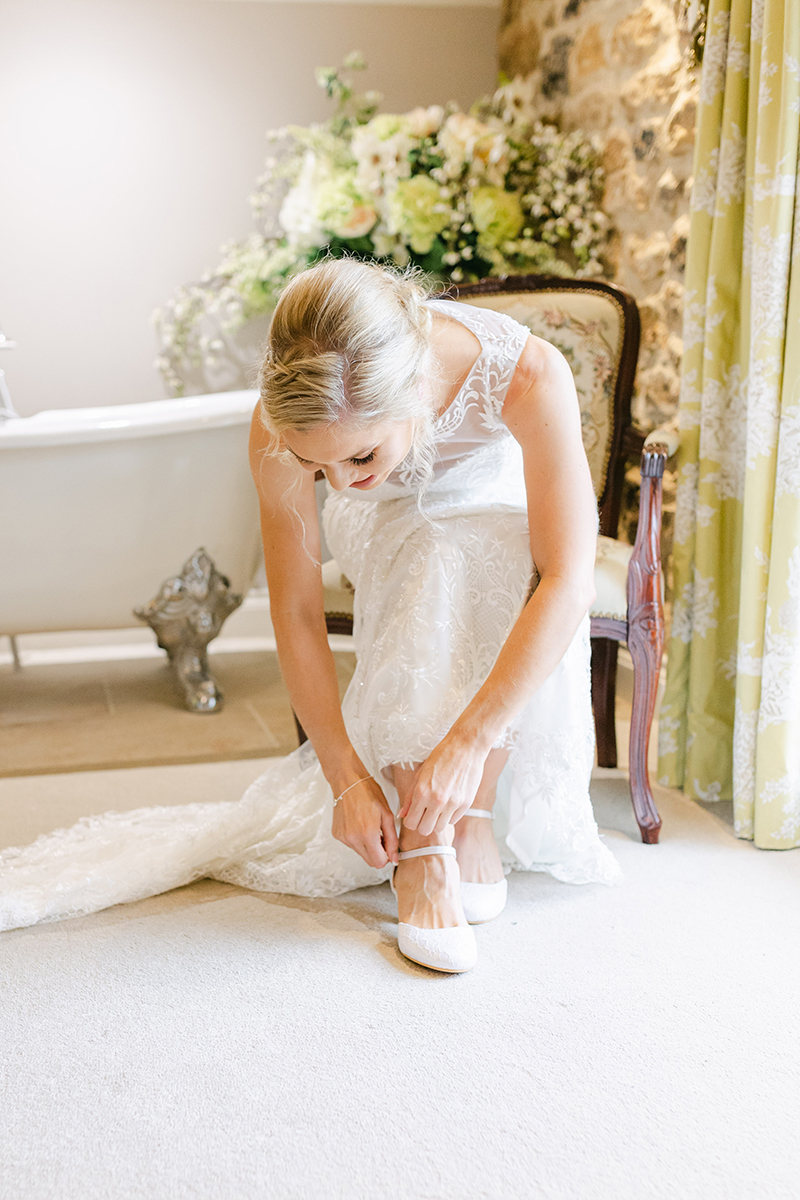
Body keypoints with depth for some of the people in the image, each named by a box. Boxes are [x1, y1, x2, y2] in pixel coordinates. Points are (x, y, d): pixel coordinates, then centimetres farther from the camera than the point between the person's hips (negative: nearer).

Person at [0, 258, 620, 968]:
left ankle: (472, 820, -21)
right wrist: (347, 775, -25)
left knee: (510, 563, -35)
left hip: (500, 519, 0)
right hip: (393, 536, 0)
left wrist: (468, 741, -44)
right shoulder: (286, 421, -32)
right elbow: (296, 615, -23)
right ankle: (422, 846, -27)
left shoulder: (528, 374, -38)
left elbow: (567, 582, -38)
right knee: (438, 568, -35)